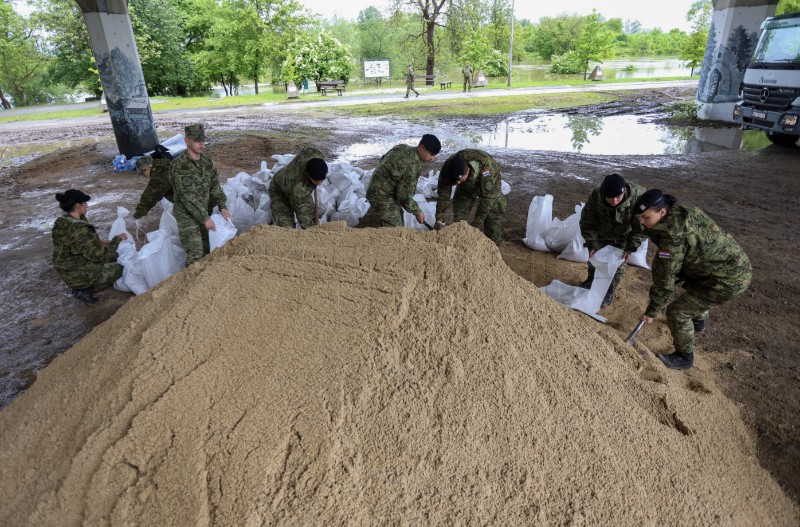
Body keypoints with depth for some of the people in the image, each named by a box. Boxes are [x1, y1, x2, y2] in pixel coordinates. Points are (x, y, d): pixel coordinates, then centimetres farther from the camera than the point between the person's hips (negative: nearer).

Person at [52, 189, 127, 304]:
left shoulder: (61, 223, -2)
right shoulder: (81, 230, -30)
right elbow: (100, 256, -22)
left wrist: (99, 243, 5)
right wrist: (117, 239, -10)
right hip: (80, 275, -9)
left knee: (114, 256, 20)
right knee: (120, 267, 10)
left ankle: (82, 286, 9)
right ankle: (84, 290, -2)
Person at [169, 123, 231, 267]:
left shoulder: (207, 162, 3)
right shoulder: (178, 165, -18)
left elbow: (215, 186, 6)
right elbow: (187, 197, -21)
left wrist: (222, 207, -10)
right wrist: (205, 218, -22)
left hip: (204, 214, 7)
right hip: (186, 217, -6)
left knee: (206, 252, 14)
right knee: (195, 256, -9)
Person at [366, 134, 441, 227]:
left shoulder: (402, 147, 0)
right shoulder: (412, 166, -28)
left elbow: (383, 159, 16)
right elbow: (404, 195, -23)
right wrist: (417, 211, -9)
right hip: (382, 196, -10)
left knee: (398, 216, 26)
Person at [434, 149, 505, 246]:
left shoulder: (485, 167, -45)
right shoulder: (447, 169, -34)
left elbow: (487, 198, -41)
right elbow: (443, 195, -26)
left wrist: (476, 224, -39)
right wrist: (439, 220, -31)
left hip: (490, 185, -3)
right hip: (465, 187, 3)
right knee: (458, 216, -4)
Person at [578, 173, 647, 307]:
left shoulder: (638, 197, -39)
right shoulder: (595, 196, -34)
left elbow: (641, 226, -24)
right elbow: (588, 222, -19)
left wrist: (631, 247, -26)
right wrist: (591, 244, -23)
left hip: (624, 237, -2)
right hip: (602, 234, 2)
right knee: (594, 257, 15)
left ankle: (610, 291, 25)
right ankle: (591, 280, 42)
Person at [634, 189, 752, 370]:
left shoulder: (673, 237, -28)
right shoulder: (684, 214, -1)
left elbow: (665, 279, -20)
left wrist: (652, 311, -9)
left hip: (728, 280, -10)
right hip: (736, 264, 10)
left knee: (677, 311, -3)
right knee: (694, 288, 36)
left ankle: (684, 358, 17)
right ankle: (699, 321, 64)